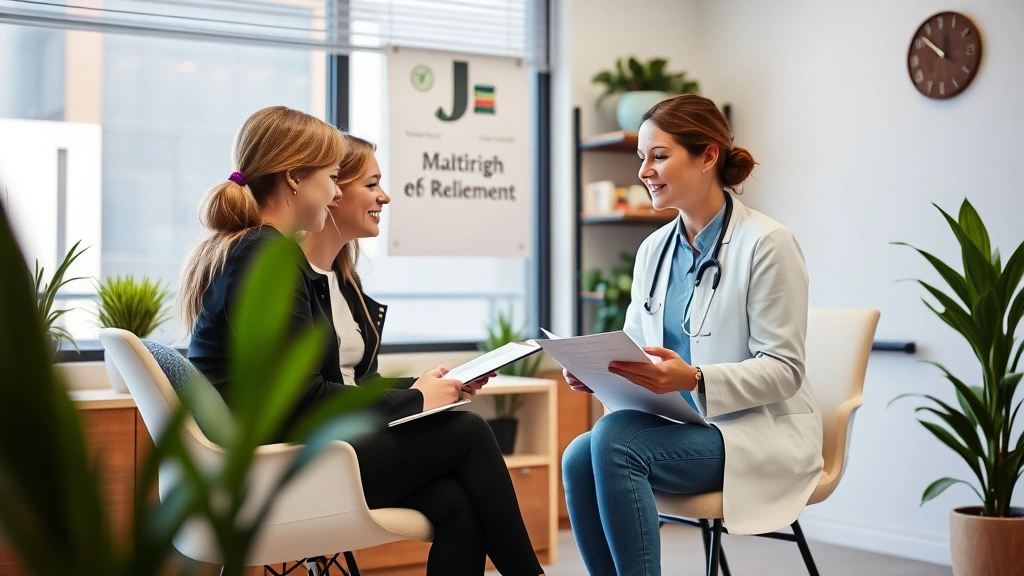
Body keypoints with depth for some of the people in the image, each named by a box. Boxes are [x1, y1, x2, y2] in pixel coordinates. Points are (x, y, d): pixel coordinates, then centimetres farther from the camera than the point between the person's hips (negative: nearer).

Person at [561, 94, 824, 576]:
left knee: (613, 439, -29)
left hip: (758, 431, -6)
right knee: (580, 457, -23)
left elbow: (783, 370, -12)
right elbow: (634, 347, 13)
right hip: (682, 425, 6)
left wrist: (694, 379, -27)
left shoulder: (766, 243, -10)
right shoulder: (653, 249, 10)